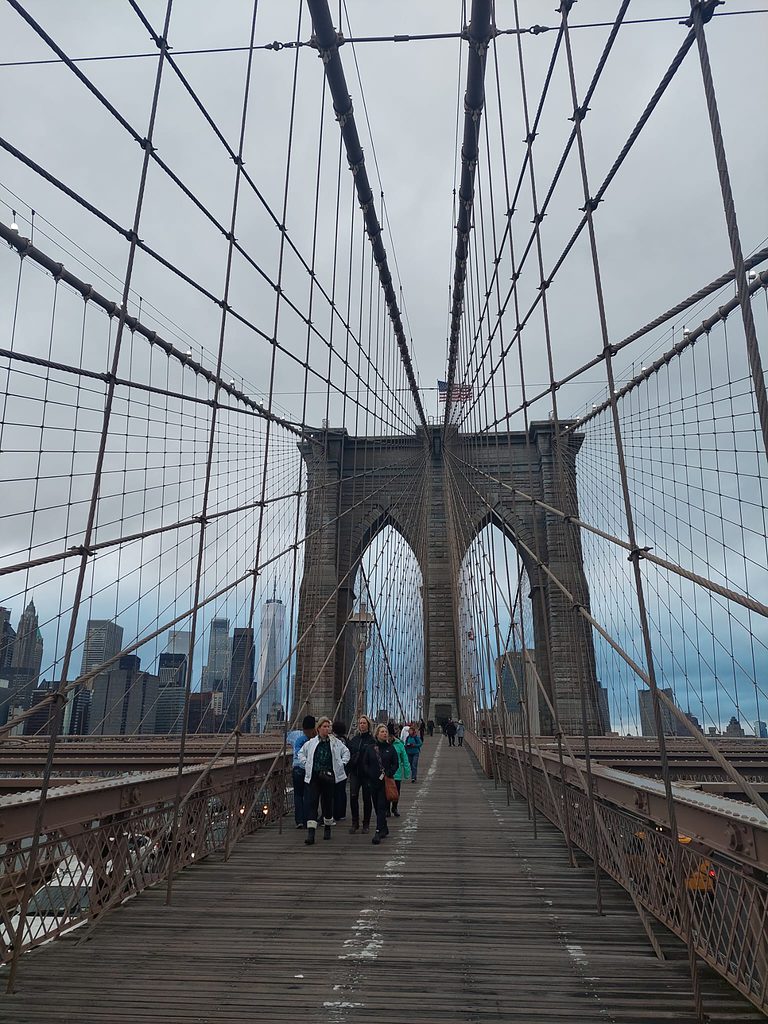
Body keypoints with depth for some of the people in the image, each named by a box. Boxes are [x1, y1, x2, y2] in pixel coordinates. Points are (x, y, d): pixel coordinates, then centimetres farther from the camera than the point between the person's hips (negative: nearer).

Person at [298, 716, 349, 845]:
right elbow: (301, 753, 18)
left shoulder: (336, 742, 4)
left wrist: (341, 765, 7)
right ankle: (311, 833, -12)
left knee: (327, 803, 10)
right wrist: (306, 765, 7)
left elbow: (346, 752, 16)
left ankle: (327, 828, 31)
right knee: (311, 803, -10)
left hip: (329, 777, 1)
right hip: (313, 777, -1)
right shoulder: (311, 743, 3)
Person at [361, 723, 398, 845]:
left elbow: (395, 764, 3)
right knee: (377, 807, 10)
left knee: (381, 807, -9)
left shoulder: (390, 748, 2)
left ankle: (378, 832, -11)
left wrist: (388, 774, -9)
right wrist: (370, 776, -5)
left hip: (386, 782, -2)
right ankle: (384, 830, 26)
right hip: (373, 782, 2)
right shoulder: (369, 748, 4)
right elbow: (365, 764, 5)